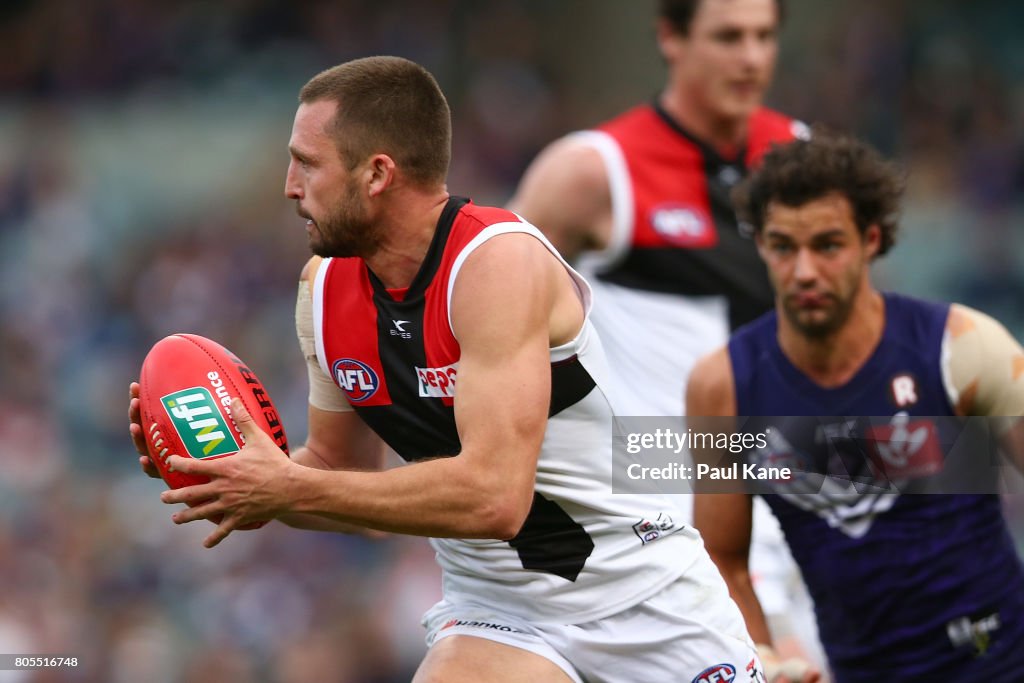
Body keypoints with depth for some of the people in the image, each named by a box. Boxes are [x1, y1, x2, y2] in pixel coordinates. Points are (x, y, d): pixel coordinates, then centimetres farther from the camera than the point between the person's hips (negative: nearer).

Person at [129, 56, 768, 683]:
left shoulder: (499, 261, -22)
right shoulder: (324, 288, -1)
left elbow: (492, 495, -30)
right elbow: (343, 473, 12)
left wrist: (289, 488, -25)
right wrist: (225, 467, -7)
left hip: (643, 605, -5)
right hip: (497, 609, 5)